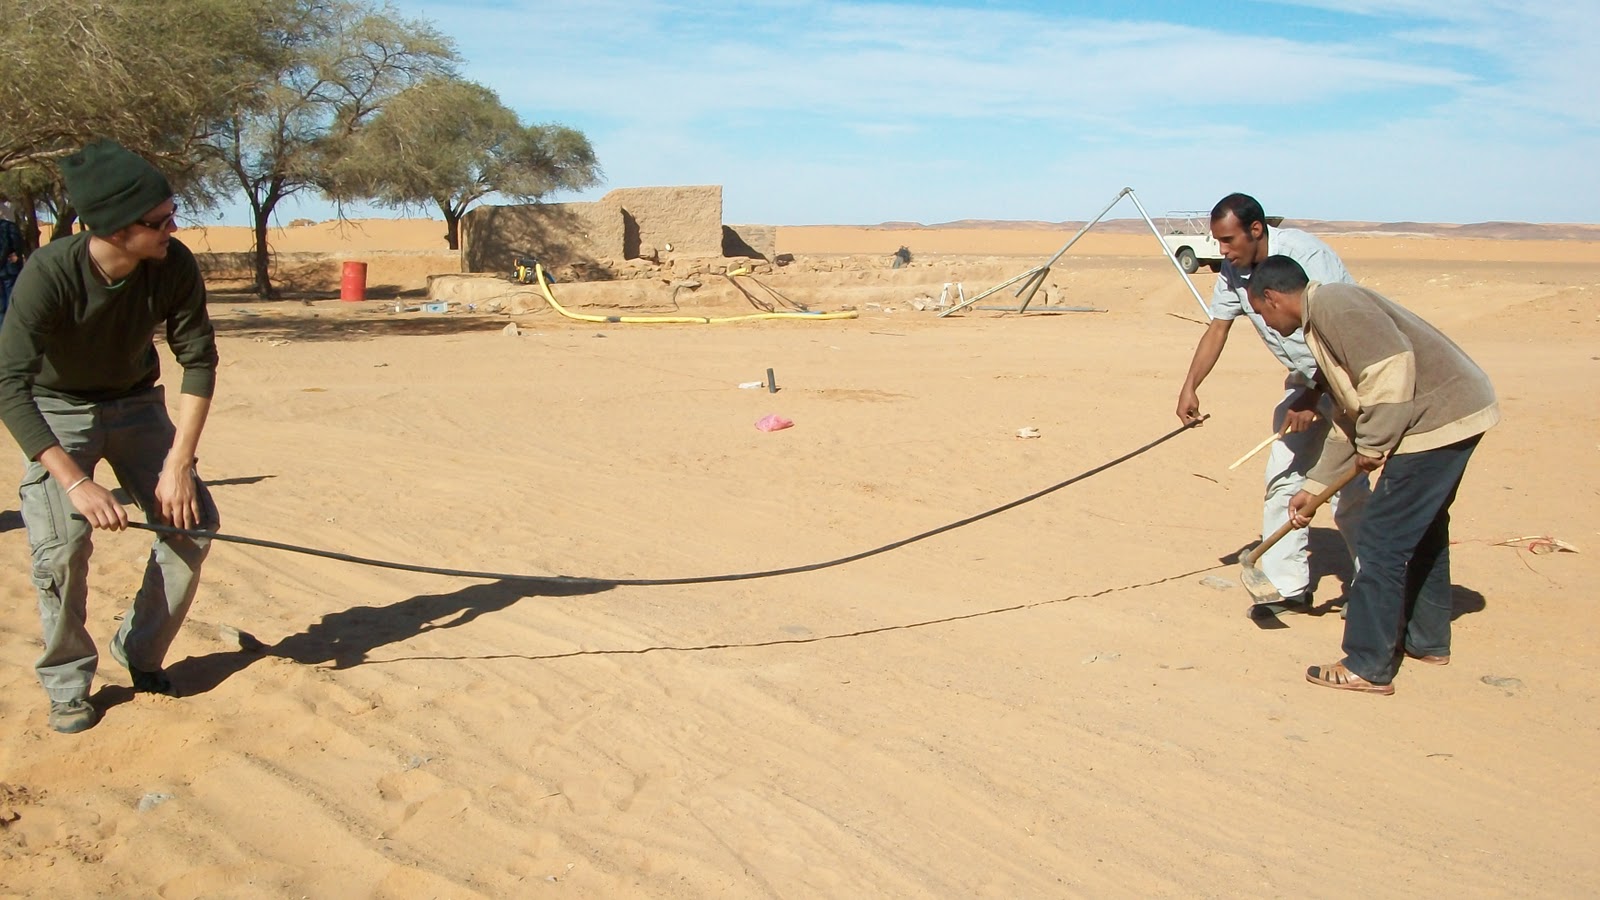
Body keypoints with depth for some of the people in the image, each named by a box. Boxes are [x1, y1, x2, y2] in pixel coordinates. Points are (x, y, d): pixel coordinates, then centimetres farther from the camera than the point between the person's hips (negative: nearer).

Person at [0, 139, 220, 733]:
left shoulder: (174, 267, -22)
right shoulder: (50, 274, -31)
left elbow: (198, 360, -13)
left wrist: (179, 462, -19)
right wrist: (76, 482, -39)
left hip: (136, 404, 3)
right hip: (58, 411, -3)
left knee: (194, 519, -9)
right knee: (62, 541, -19)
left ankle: (141, 654, 12)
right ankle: (67, 685, 3)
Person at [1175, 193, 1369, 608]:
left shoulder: (1305, 254, -25)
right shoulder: (1233, 272, -4)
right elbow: (1218, 329, 4)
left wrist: (1311, 399, -23)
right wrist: (1190, 386, -6)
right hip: (1306, 376, 8)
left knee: (1344, 481, -10)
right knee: (1281, 477, 3)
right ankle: (1289, 586, 9)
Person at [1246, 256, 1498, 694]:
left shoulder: (1333, 305, -11)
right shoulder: (1322, 323, 20)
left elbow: (1392, 365, -24)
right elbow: (1348, 419, 23)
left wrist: (1372, 445, -15)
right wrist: (1314, 486, 23)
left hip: (1439, 419, -11)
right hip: (1455, 413, 11)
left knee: (1381, 543, -6)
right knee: (1422, 531, 24)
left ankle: (1368, 667, 1)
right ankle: (1427, 640, 38)